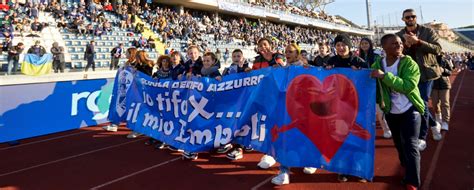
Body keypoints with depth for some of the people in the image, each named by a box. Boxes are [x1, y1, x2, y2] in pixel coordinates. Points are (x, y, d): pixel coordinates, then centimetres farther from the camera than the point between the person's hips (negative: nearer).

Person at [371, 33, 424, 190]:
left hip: (410, 110, -4)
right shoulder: (377, 64, -4)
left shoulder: (409, 63, -15)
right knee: (399, 144, 17)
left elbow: (408, 86, -29)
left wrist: (385, 76, -34)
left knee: (410, 145, -5)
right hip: (391, 112, 4)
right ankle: (407, 168, 38)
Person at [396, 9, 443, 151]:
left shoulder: (428, 31, -1)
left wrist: (418, 41, -25)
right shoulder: (399, 35, 4)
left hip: (426, 72, -3)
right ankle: (434, 125, 38)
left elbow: (438, 49, -13)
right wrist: (407, 44, -20)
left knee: (422, 103, -8)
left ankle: (421, 138, 2)